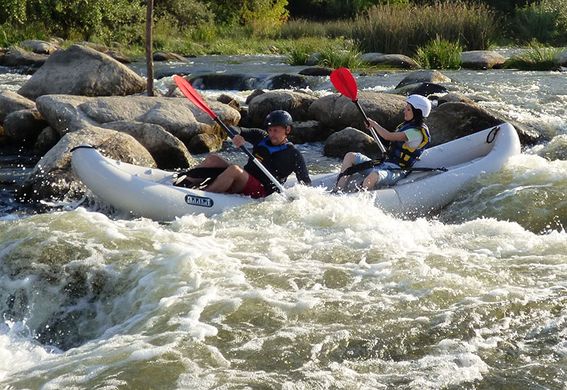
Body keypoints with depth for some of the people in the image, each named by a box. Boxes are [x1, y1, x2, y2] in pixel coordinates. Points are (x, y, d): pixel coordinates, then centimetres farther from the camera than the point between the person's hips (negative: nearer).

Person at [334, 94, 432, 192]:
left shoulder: (417, 132, -14)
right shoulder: (406, 125, 17)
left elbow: (388, 136, -20)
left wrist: (374, 124, -7)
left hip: (396, 172, -10)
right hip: (384, 163, 10)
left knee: (374, 176, -43)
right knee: (350, 156, 2)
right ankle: (337, 192, -14)